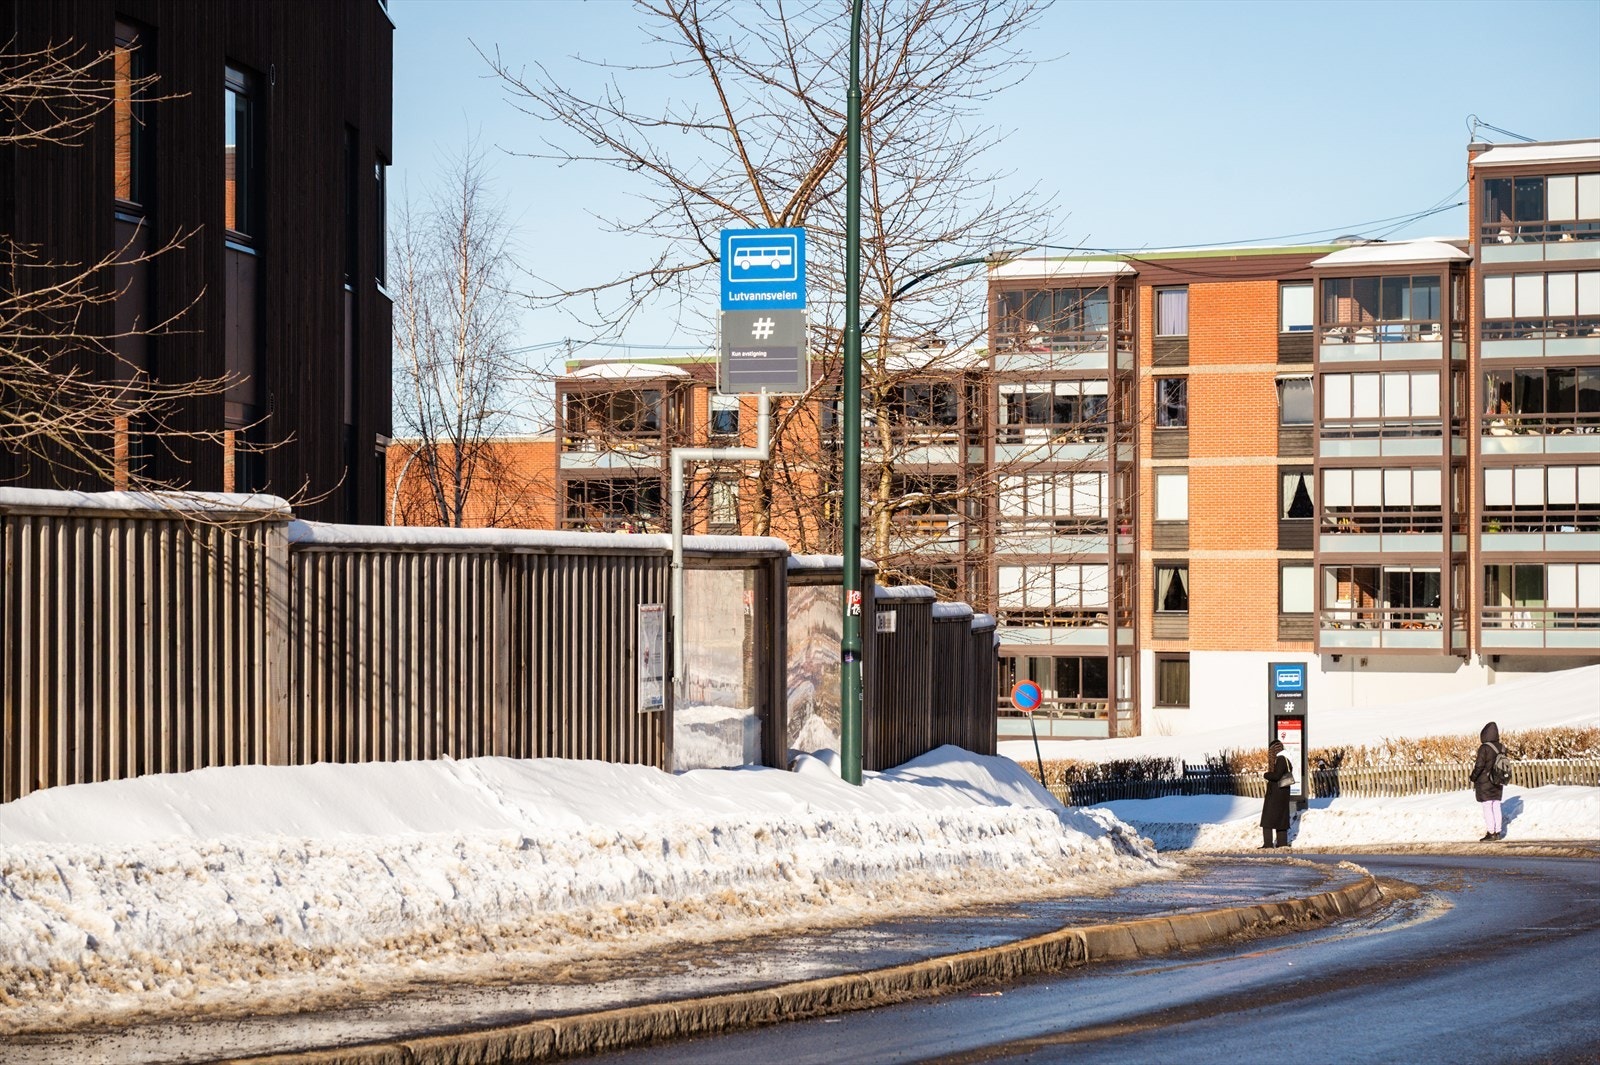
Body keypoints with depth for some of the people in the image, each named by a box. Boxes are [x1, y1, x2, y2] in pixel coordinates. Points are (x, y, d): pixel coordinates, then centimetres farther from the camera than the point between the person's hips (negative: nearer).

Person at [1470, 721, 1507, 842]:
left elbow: (1479, 766, -18)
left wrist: (1472, 777, -4)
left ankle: (1491, 833, 0)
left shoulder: (1484, 748, -18)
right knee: (1496, 807, 14)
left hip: (1484, 783, -7)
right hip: (1497, 783, 7)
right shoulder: (1501, 748, 2)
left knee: (1487, 808, 0)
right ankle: (1498, 831, 18)